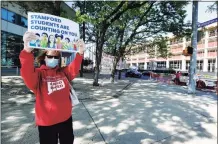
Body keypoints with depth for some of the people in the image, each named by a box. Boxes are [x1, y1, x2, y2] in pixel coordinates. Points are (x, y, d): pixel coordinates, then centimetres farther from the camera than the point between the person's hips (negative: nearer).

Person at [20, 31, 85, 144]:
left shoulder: (63, 72, 2)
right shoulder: (38, 73, -11)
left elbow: (74, 69, -12)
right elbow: (27, 75, -30)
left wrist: (80, 53, -28)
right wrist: (27, 50, -47)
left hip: (66, 118, 4)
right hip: (46, 122, -3)